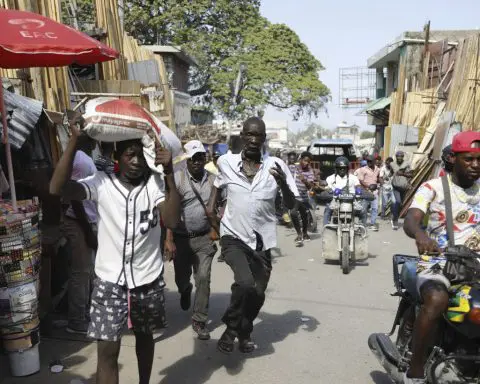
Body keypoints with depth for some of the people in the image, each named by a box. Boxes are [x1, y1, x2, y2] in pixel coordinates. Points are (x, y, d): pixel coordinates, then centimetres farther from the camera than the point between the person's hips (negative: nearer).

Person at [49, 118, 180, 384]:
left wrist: (169, 173, -26)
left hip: (149, 278, 2)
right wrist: (74, 140, -28)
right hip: (110, 280, -2)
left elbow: (172, 220, -20)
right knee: (107, 351, -2)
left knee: (145, 335, 24)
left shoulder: (155, 183, -6)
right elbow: (57, 188, -23)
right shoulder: (101, 183, -8)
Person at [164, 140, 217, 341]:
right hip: (181, 238, -1)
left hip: (203, 238, 1)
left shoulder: (212, 180, 0)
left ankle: (199, 320, 11)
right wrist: (169, 240, -19)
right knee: (181, 279, 14)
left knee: (203, 278, -4)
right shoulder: (177, 179, -9)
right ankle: (186, 291, 50)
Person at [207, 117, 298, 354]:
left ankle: (244, 332, 42)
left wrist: (283, 183, -22)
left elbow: (291, 205, -4)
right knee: (245, 283, -25)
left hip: (262, 241, 2)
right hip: (233, 237, -2)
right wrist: (212, 204, 7)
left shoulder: (276, 166, -6)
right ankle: (232, 327, 3)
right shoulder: (226, 162, -3)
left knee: (258, 294, 12)